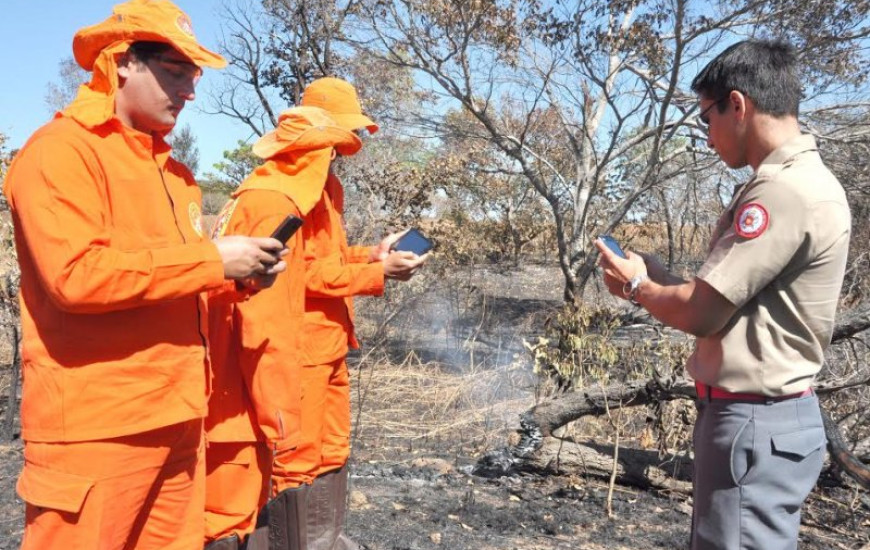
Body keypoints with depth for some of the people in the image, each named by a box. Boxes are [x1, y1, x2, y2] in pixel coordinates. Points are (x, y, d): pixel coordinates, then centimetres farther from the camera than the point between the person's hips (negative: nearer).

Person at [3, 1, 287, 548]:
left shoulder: (174, 172, 17)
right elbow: (75, 274, -22)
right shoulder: (60, 151, -9)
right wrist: (212, 260, -18)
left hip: (178, 418, 8)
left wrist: (238, 278, 3)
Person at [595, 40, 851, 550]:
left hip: (755, 423, -10)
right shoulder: (799, 180, 12)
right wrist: (653, 278, 6)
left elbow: (700, 312, -21)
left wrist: (637, 286, -3)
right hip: (763, 415, 10)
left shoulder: (784, 191, -21)